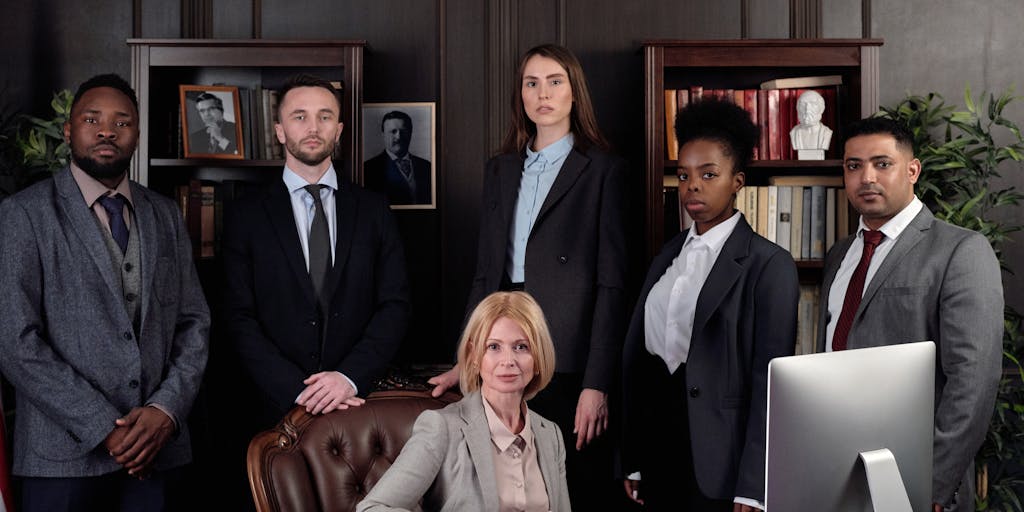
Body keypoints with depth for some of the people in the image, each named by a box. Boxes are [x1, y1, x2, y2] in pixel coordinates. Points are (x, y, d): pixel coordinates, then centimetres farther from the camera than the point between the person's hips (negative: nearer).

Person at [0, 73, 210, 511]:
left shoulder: (165, 215, 10)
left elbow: (194, 322, 8)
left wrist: (167, 409, -8)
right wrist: (105, 429, -13)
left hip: (157, 451, 4)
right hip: (65, 457, -3)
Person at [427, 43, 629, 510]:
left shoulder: (602, 170, -2)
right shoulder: (500, 170, 14)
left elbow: (611, 282, -7)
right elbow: (486, 273, 15)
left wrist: (597, 383, -13)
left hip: (569, 362, -4)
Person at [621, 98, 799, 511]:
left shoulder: (769, 264, -8)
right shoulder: (667, 257, 10)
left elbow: (769, 379, -12)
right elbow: (637, 352, 7)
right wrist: (632, 461, 4)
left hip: (718, 464, -5)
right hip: (658, 453, 5)